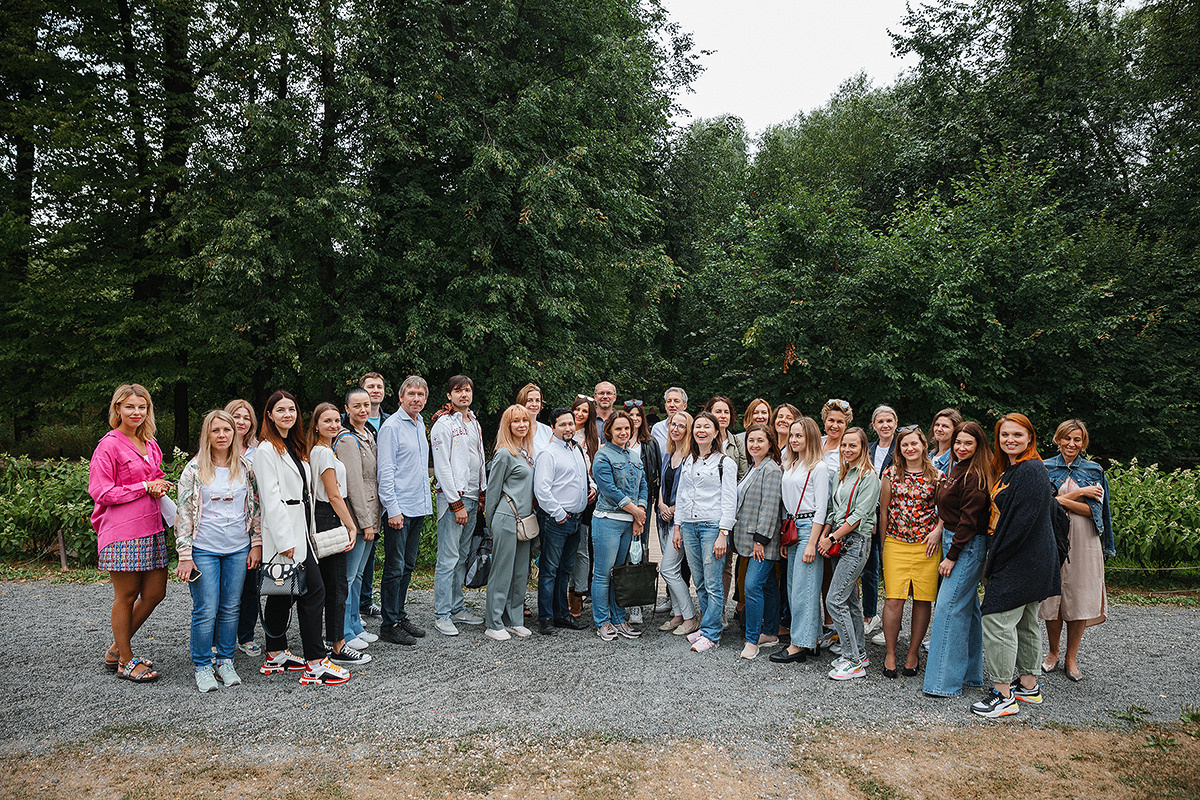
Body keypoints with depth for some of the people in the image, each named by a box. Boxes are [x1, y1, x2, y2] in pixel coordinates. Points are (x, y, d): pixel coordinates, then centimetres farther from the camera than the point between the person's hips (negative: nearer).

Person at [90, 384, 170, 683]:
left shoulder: (150, 444, 14)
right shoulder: (109, 445, -7)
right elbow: (101, 492, -11)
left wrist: (159, 487, 5)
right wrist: (145, 487, -13)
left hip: (151, 528, 7)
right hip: (122, 531, -7)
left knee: (155, 592, 8)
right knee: (126, 595, 2)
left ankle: (116, 649, 26)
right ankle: (126, 661, 16)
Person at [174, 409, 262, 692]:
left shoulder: (246, 467, 5)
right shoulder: (194, 470, -3)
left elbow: (256, 507, 10)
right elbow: (183, 513, -3)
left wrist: (256, 544, 5)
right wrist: (184, 555, -7)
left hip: (238, 549, 3)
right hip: (204, 550, -3)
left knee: (231, 608, 9)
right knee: (206, 611, -1)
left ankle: (225, 662, 23)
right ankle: (202, 666, 15)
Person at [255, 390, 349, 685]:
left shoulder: (295, 447, 17)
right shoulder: (267, 449, -10)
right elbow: (271, 498, -16)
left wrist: (308, 532, 16)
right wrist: (286, 540, -20)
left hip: (298, 530, 9)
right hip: (284, 532, -9)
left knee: (282, 593, 15)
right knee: (313, 590, -10)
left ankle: (276, 656, 25)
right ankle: (316, 664, -6)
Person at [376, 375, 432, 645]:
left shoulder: (420, 425, 15)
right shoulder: (392, 426, -11)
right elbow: (385, 471, -15)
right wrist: (392, 509, -19)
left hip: (419, 508, 8)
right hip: (399, 509, -8)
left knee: (407, 566, 14)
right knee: (395, 569, -2)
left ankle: (400, 616, 25)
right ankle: (389, 625, 7)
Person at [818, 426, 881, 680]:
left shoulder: (869, 476, -10)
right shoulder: (842, 474, 14)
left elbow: (859, 514, -15)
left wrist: (832, 538, -14)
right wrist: (824, 536, 3)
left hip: (856, 541, -8)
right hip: (838, 542, 8)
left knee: (835, 600, -11)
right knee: (850, 599, 13)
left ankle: (853, 662, -4)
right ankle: (858, 653, 23)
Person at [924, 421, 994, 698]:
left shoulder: (975, 475, -16)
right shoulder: (958, 469, 13)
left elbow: (969, 520, -18)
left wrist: (952, 556, -17)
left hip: (967, 547, -10)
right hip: (953, 541, 10)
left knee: (949, 608, -10)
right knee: (967, 607, 14)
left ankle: (946, 682, -6)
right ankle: (971, 672, 24)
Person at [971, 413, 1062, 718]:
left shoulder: (1031, 471, -17)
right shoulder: (1010, 470, 14)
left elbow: (1021, 522, -22)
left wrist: (993, 561, -17)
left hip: (1021, 563, -10)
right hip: (1029, 562, 10)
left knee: (996, 620, -8)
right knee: (1025, 623, 17)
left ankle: (1004, 695, -1)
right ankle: (1029, 685, 29)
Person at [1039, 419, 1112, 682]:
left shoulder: (1094, 470, 8)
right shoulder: (1045, 468, 5)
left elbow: (1095, 509, -3)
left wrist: (1060, 500, -12)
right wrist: (1079, 493, -11)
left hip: (1083, 541, 1)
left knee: (1080, 599, 1)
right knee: (1052, 597, 2)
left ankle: (1071, 658, 15)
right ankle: (1053, 653, 20)